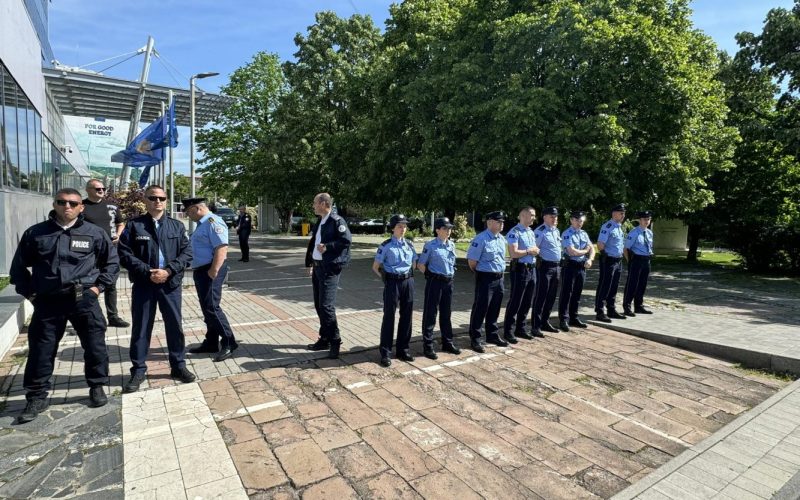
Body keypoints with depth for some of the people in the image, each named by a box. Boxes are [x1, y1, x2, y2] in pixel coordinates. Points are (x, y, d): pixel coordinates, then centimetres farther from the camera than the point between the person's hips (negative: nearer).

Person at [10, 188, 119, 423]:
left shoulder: (94, 233, 1)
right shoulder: (35, 233, 4)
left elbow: (112, 261, 10)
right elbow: (19, 266, 14)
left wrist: (99, 286, 2)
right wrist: (28, 292, 6)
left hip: (84, 300, -1)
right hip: (47, 302, 1)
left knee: (95, 346, 4)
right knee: (41, 351, 7)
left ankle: (97, 387, 23)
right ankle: (37, 397, 24)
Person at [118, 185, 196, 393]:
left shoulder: (177, 226, 7)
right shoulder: (133, 225, 1)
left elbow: (187, 253, 1)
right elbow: (124, 253, -5)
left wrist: (169, 270, -13)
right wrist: (147, 272, -15)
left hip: (171, 283, 1)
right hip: (143, 284, -1)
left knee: (175, 326, 9)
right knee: (141, 328, 7)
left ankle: (178, 366, 23)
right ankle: (138, 370, 21)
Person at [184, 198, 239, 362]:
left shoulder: (213, 222, -16)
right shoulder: (201, 224, 16)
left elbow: (221, 248, -25)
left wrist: (213, 272, -27)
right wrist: (204, 272, 18)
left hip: (210, 271, -10)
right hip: (200, 271, 10)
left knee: (211, 308, -10)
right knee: (206, 309, 15)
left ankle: (229, 343, -1)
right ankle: (211, 343, 25)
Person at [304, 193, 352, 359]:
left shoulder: (337, 221, -12)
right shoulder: (319, 222, 16)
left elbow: (347, 240, -20)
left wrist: (327, 247, -20)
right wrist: (310, 263, 16)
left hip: (329, 269, -9)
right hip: (317, 267, 9)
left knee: (326, 306, -9)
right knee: (319, 305, 13)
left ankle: (335, 341, 4)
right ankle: (325, 339, 24)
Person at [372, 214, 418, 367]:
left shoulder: (409, 245, 8)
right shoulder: (386, 246, -5)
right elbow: (375, 267, -1)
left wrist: (407, 275, 11)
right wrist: (386, 279, -5)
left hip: (408, 281, 5)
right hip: (392, 282, -5)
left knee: (406, 316, 9)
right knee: (389, 316, 0)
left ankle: (402, 349, 23)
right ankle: (385, 352, 10)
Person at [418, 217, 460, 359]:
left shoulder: (452, 245, 8)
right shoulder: (430, 245, -10)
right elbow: (420, 265, -6)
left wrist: (451, 275, 12)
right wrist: (430, 276, -3)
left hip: (449, 282, 6)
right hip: (435, 282, -6)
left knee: (446, 313, 16)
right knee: (430, 314, 1)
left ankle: (447, 342, 29)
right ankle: (428, 346, 10)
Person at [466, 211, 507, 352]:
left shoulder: (502, 239, 10)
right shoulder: (481, 239, -17)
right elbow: (472, 261, -15)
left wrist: (500, 272, 18)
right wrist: (480, 273, 0)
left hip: (499, 278, 8)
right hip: (485, 278, -8)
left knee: (494, 309, 17)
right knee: (480, 309, -1)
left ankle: (492, 335, 32)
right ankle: (475, 339, 9)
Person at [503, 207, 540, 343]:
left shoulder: (531, 232, 16)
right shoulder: (514, 232, -13)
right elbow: (513, 253, -22)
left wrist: (536, 250, -1)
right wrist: (528, 251, -10)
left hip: (532, 269, 8)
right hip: (520, 270, -8)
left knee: (527, 302, 13)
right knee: (515, 302, -3)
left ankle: (521, 329, 25)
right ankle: (508, 331, 7)